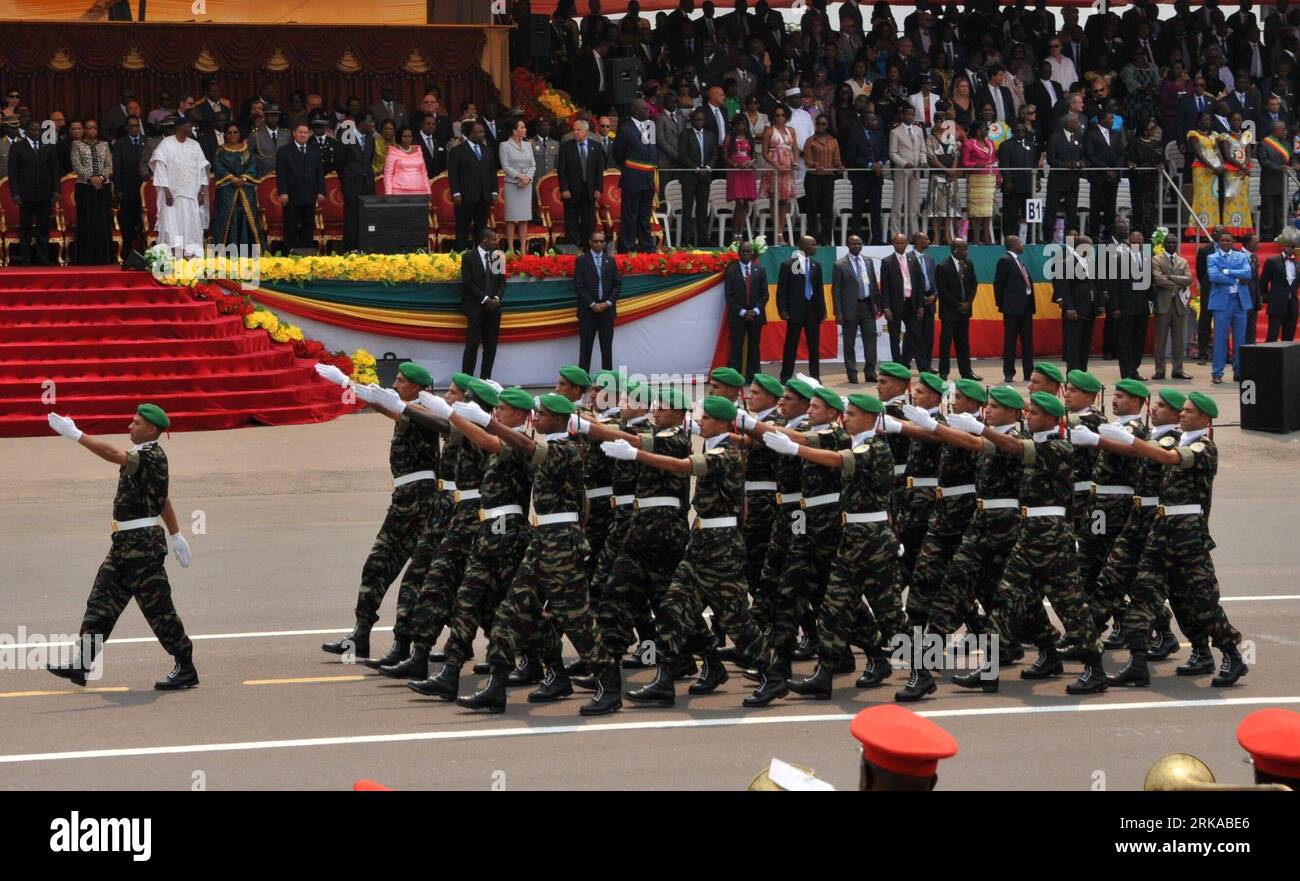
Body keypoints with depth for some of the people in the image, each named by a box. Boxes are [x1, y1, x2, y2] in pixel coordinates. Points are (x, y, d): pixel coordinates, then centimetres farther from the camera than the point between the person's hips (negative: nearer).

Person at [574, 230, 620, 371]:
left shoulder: (611, 261, 11)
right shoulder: (582, 260, 0)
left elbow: (617, 284, 8)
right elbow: (578, 286, -5)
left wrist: (608, 303, -6)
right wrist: (592, 304, -11)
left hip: (607, 308, 3)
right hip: (588, 309, -3)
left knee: (607, 346, 3)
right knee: (586, 346, -1)